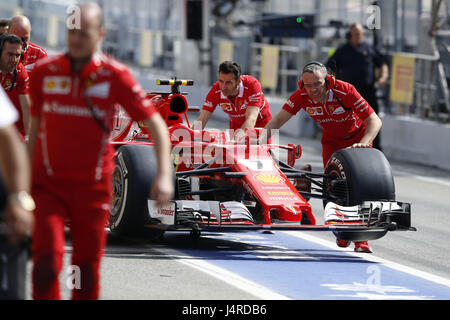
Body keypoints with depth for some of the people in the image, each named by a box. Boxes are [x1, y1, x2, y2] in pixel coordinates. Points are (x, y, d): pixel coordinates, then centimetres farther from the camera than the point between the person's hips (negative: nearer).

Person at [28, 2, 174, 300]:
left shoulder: (115, 75, -7)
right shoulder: (44, 72, -1)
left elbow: (156, 124, -4)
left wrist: (164, 175, -16)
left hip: (93, 186, 0)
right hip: (48, 183, 1)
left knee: (87, 268, 5)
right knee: (46, 261, -15)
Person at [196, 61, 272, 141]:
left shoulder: (252, 85, -34)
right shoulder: (216, 91, -24)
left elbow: (251, 119, -44)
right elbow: (202, 120, -24)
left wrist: (241, 132, -64)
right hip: (236, 126, 3)